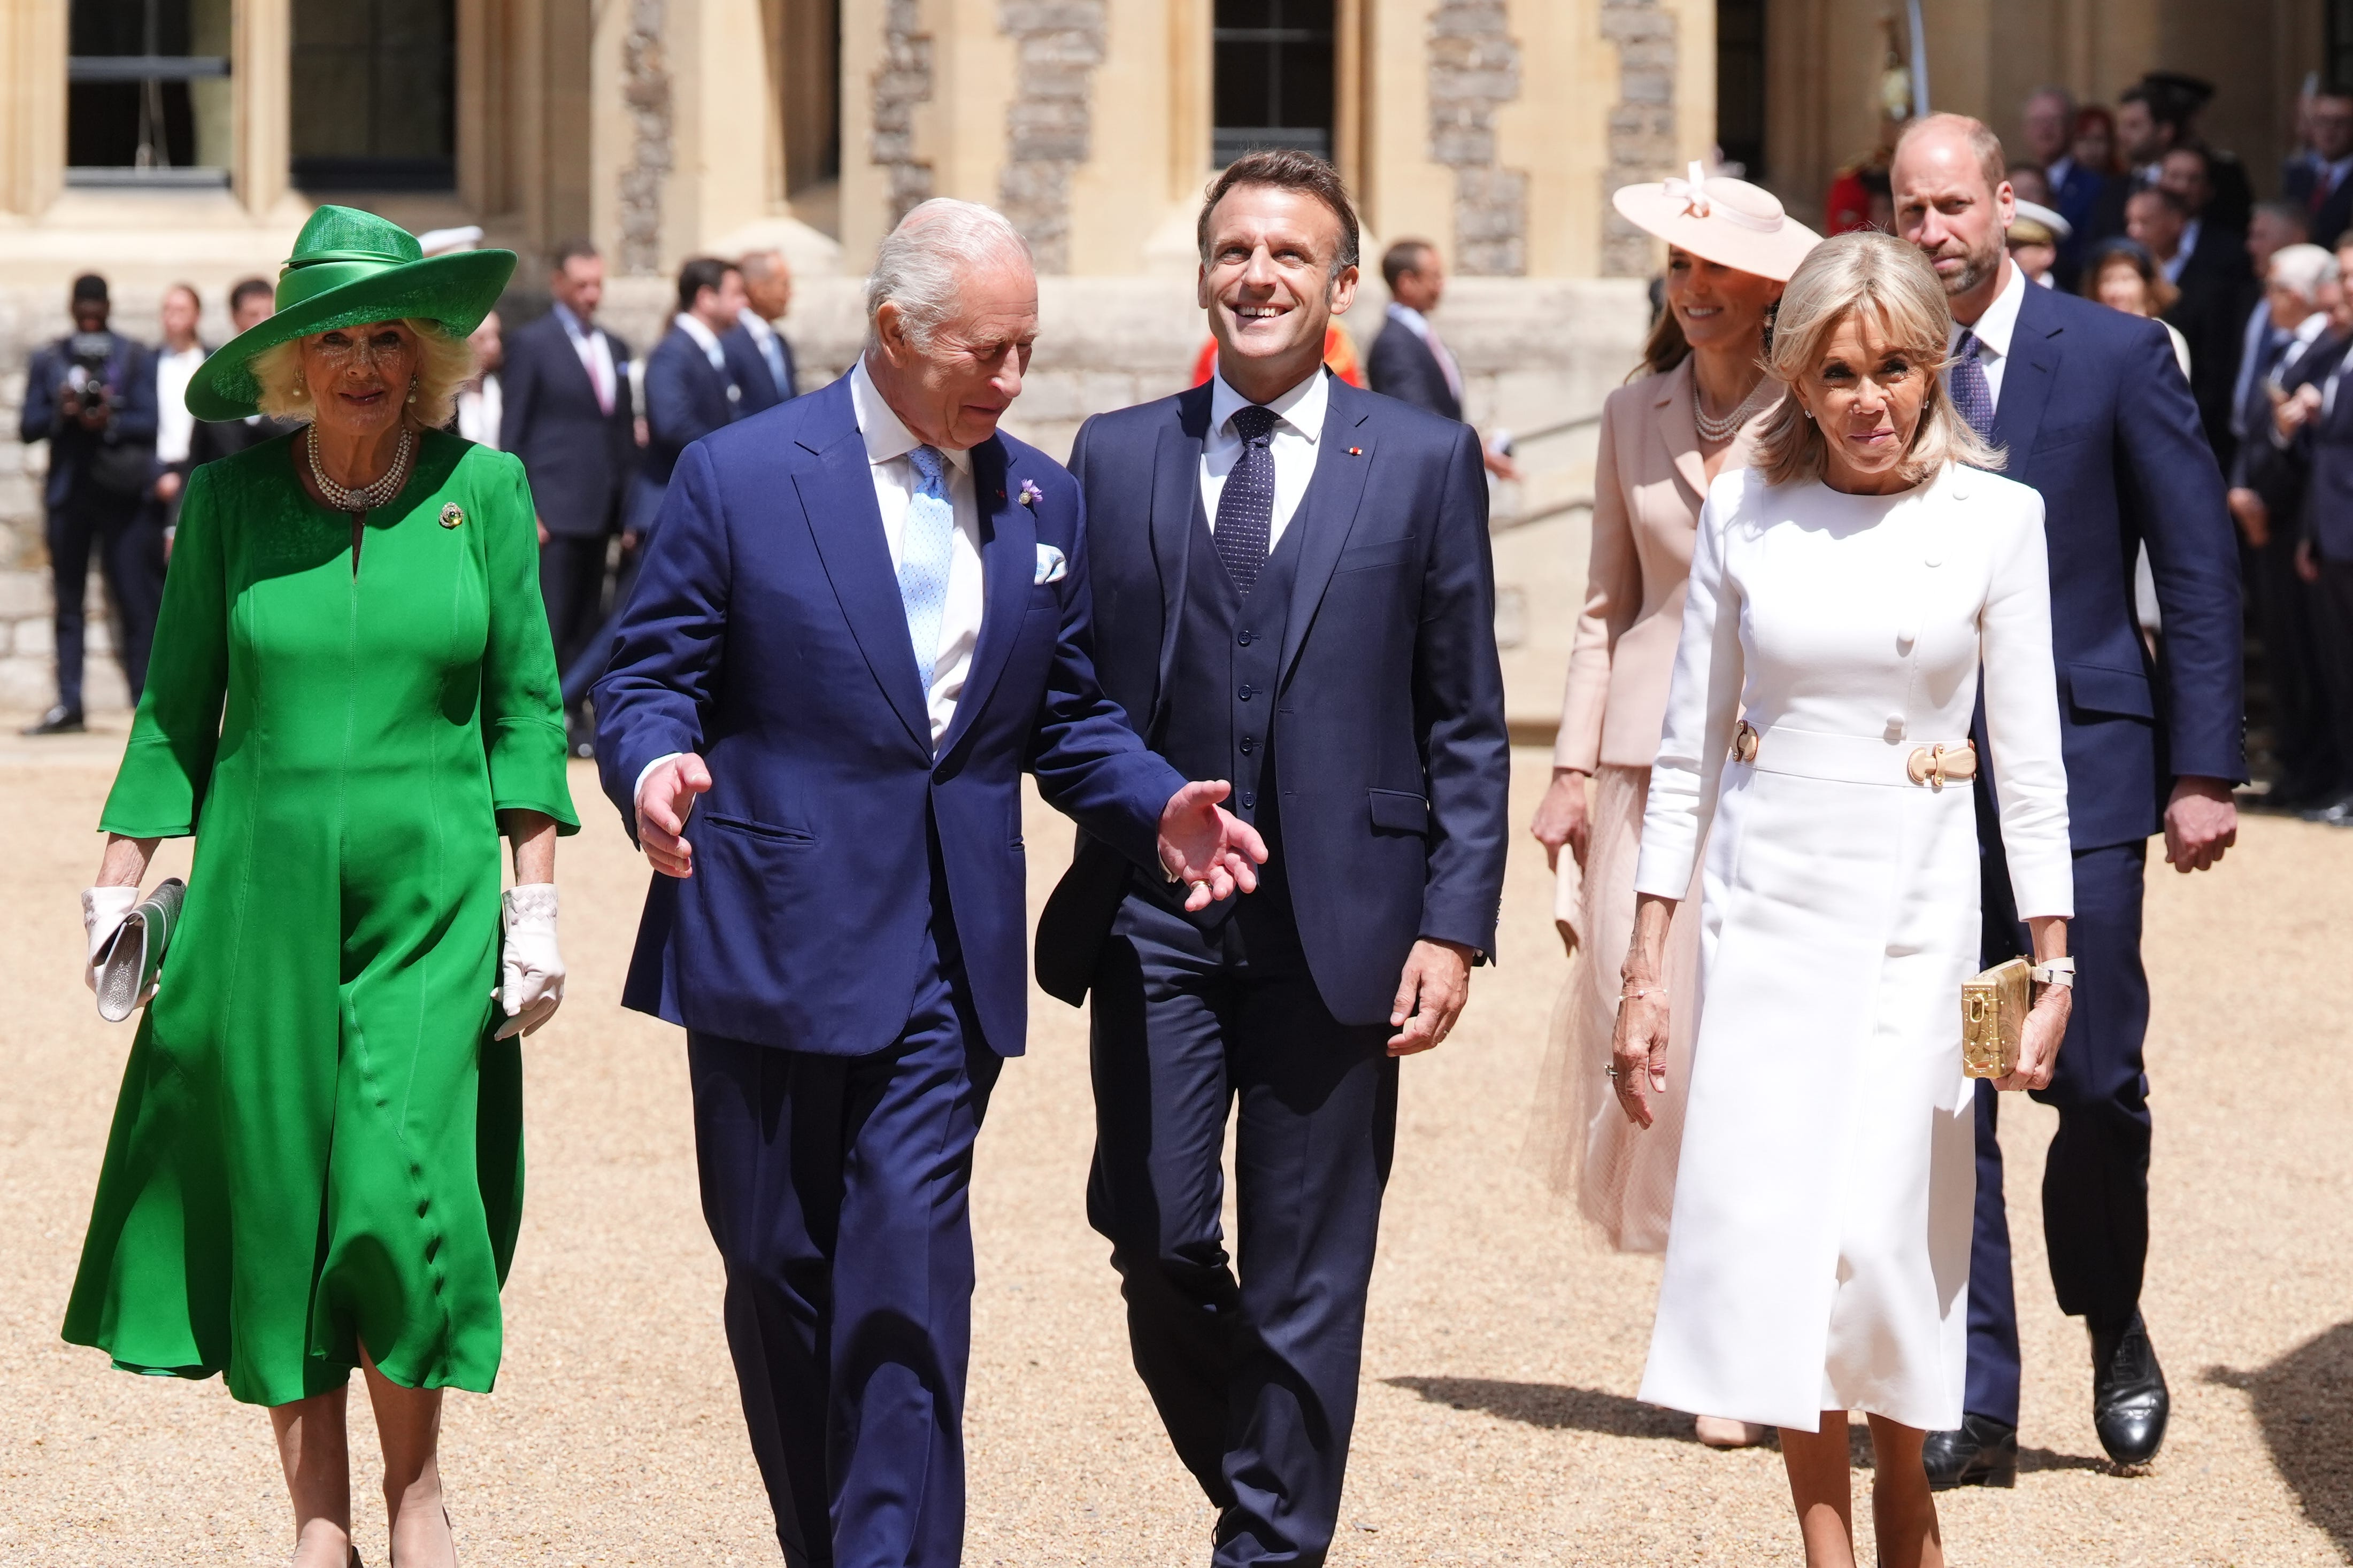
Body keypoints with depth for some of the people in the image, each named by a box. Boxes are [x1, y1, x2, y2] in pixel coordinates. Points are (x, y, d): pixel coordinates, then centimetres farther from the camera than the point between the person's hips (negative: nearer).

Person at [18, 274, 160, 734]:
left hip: (119, 493, -2)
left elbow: (149, 423, -2)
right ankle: (68, 706, 4)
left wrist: (111, 423, -20)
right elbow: (28, 428, 7)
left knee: (134, 601, -5)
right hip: (68, 491, 2)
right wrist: (60, 413, -12)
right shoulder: (48, 360, 10)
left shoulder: (133, 358, 4)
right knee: (68, 603, 3)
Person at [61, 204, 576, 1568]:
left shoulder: (484, 490, 1)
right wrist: (122, 880, 3)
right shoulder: (231, 499, 2)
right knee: (273, 1202, 3)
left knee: (404, 1185, -11)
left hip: (431, 892, -1)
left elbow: (525, 704, 3)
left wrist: (536, 898, -1)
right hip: (262, 891, 1)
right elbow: (179, 706, 8)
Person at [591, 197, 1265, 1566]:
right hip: (775, 940, -1)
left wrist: (1158, 809, -4)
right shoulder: (739, 476, -2)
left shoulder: (1045, 500, 9)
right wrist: (653, 770, -24)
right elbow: (647, 678, -2)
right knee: (779, 1277, 7)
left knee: (908, 1276, -10)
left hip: (946, 956, 2)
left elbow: (1068, 715, 15)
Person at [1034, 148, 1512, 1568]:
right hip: (1154, 916, 2)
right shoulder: (1117, 456, 9)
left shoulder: (1425, 462, 4)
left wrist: (1455, 924, -5)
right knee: (1155, 1238, -5)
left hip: (1336, 919, -1)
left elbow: (1467, 724, 2)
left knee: (1307, 1276, 3)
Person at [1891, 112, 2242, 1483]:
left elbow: (2201, 572, -1)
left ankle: (2114, 1324, 24)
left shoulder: (2119, 356, -1)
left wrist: (2202, 772, -7)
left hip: (2076, 766, -2)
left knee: (2096, 1080, -4)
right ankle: (1977, 1402, 7)